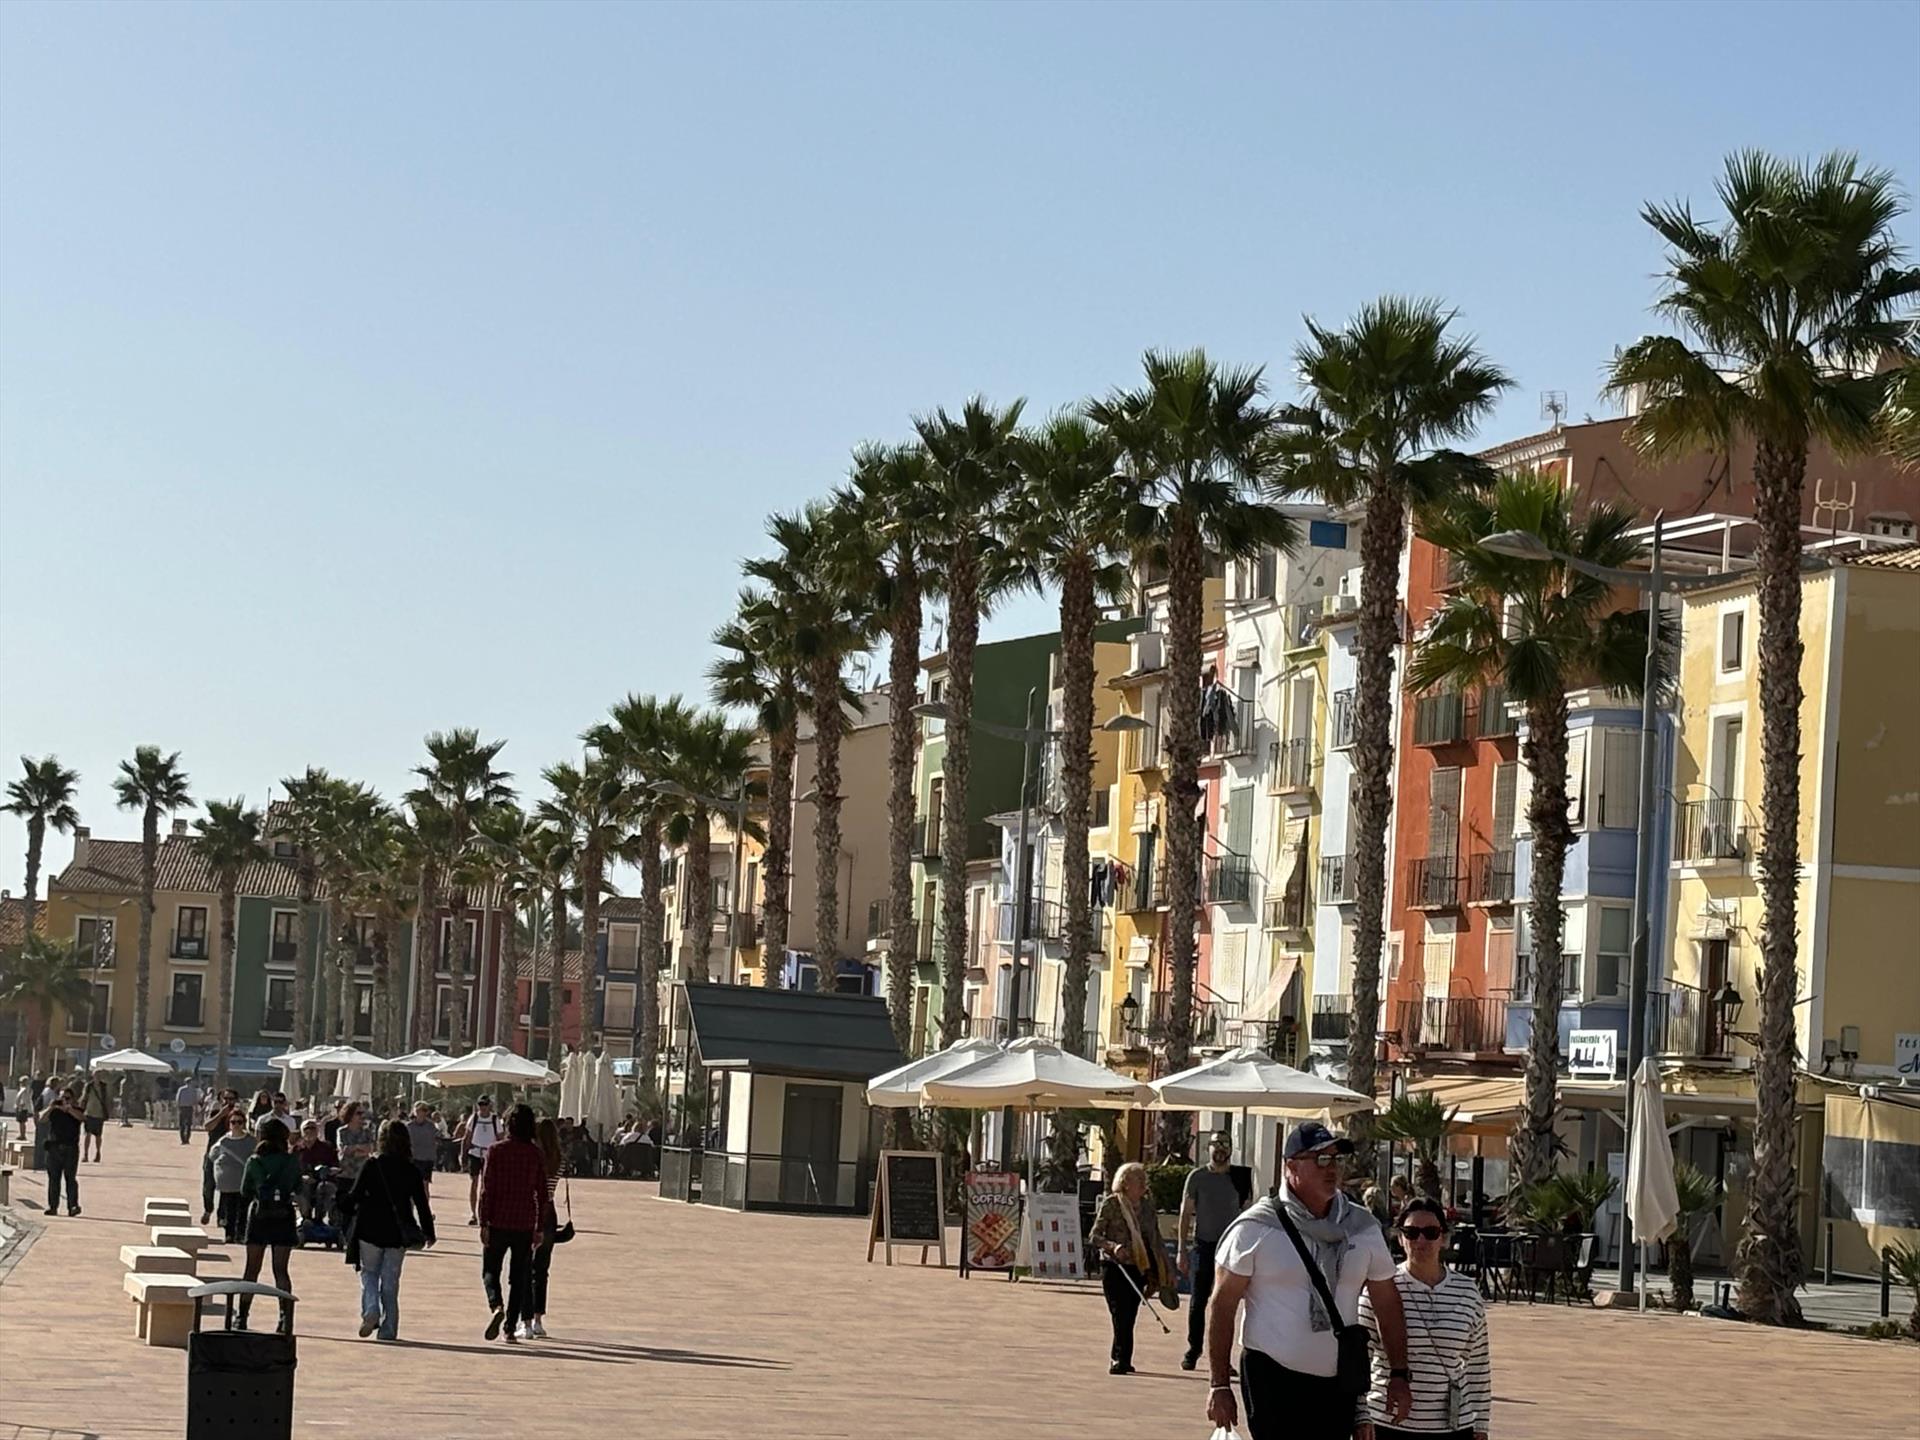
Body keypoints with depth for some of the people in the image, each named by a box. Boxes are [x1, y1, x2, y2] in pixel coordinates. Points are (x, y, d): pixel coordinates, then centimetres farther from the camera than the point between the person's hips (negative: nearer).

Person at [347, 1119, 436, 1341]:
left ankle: (371, 1310, -12)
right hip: (397, 1233, 2)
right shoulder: (411, 1171, -1)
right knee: (390, 1280, 9)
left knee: (369, 1273, 14)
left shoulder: (372, 1165, -8)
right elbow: (421, 1204, 3)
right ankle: (388, 1329, 8)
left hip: (370, 1231, -2)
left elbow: (355, 1196, -6)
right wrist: (428, 1232, 12)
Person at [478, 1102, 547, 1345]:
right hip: (525, 1223, 2)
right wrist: (540, 1227, 10)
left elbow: (487, 1188, -8)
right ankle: (510, 1327, 9)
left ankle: (497, 1306, -18)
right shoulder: (536, 1154, 1)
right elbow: (542, 1192, 3)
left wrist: (483, 1223, -4)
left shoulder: (496, 1150, -5)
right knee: (520, 1276, 11)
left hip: (498, 1221, -2)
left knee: (490, 1270, 11)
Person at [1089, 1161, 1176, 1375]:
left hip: (1138, 1270, 5)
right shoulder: (1111, 1204, -4)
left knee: (1129, 1317, 4)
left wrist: (1166, 1269, 15)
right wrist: (1113, 1247, -24)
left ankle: (1120, 1360, 13)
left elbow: (1156, 1239, 18)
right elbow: (1094, 1236, -5)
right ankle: (1120, 1359, -7)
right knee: (1122, 1317, -11)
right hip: (1115, 1268, -5)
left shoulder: (1147, 1205, 11)